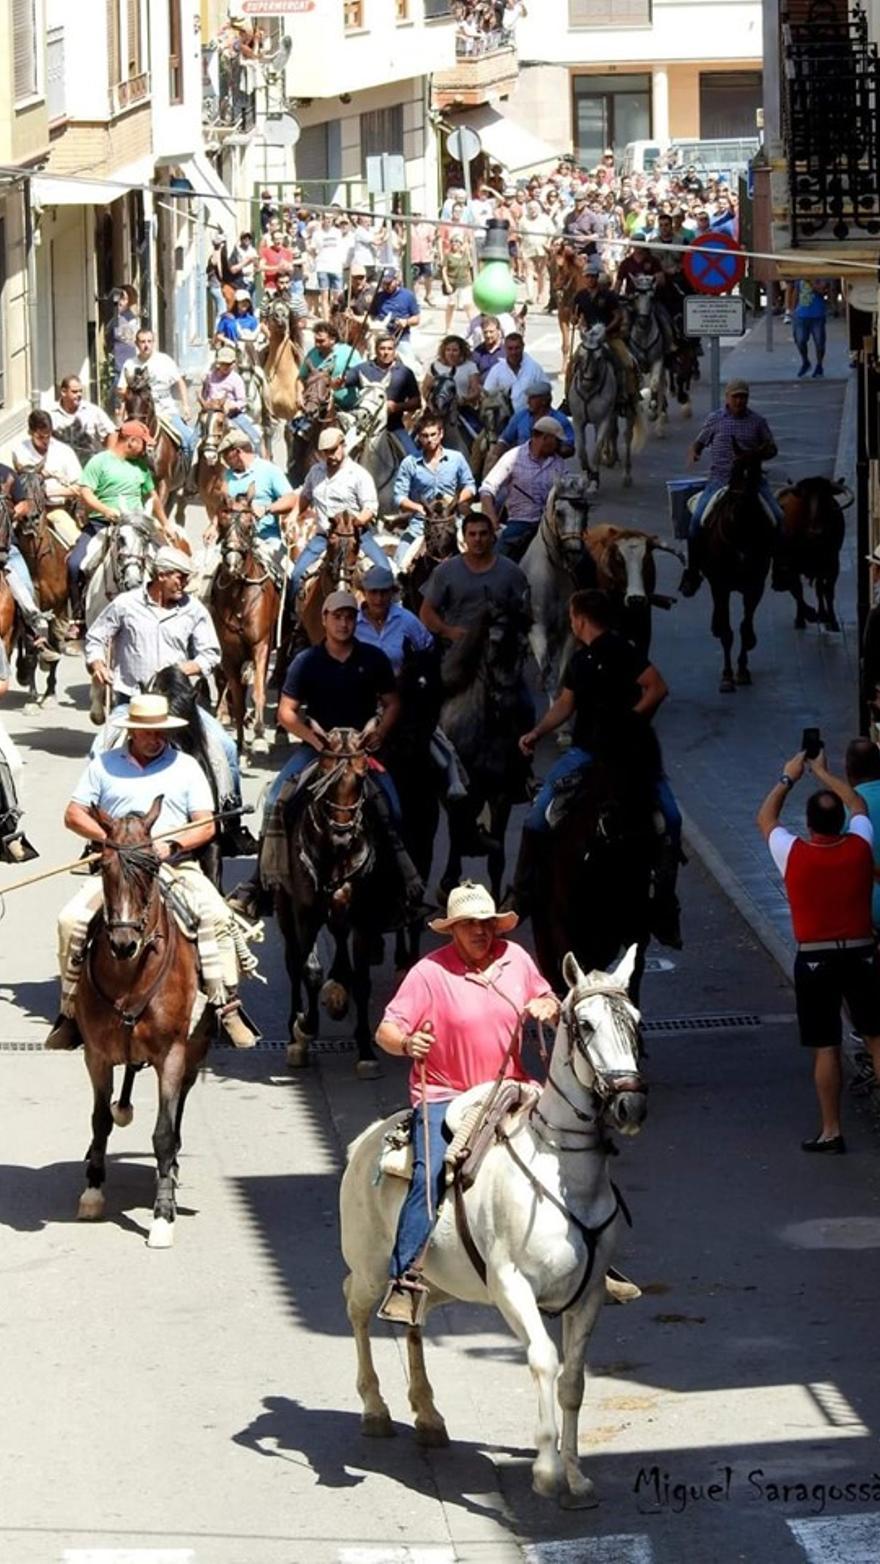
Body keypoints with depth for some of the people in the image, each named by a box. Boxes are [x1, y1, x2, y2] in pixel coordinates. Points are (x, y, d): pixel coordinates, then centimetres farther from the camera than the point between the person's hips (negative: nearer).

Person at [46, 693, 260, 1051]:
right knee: (72, 920, -22)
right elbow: (74, 815, 8)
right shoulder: (104, 765, 11)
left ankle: (227, 1007, -23)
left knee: (216, 916, -27)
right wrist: (107, 838, -10)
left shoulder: (186, 766, 10)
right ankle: (71, 1012, -10)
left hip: (175, 865, 0)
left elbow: (205, 826, 5)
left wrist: (172, 845, -14)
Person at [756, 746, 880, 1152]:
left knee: (826, 1049, 3)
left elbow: (765, 818, 8)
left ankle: (831, 1132, 6)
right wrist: (823, 773, 27)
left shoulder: (793, 854, -12)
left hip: (814, 961, -2)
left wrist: (788, 778, 18)